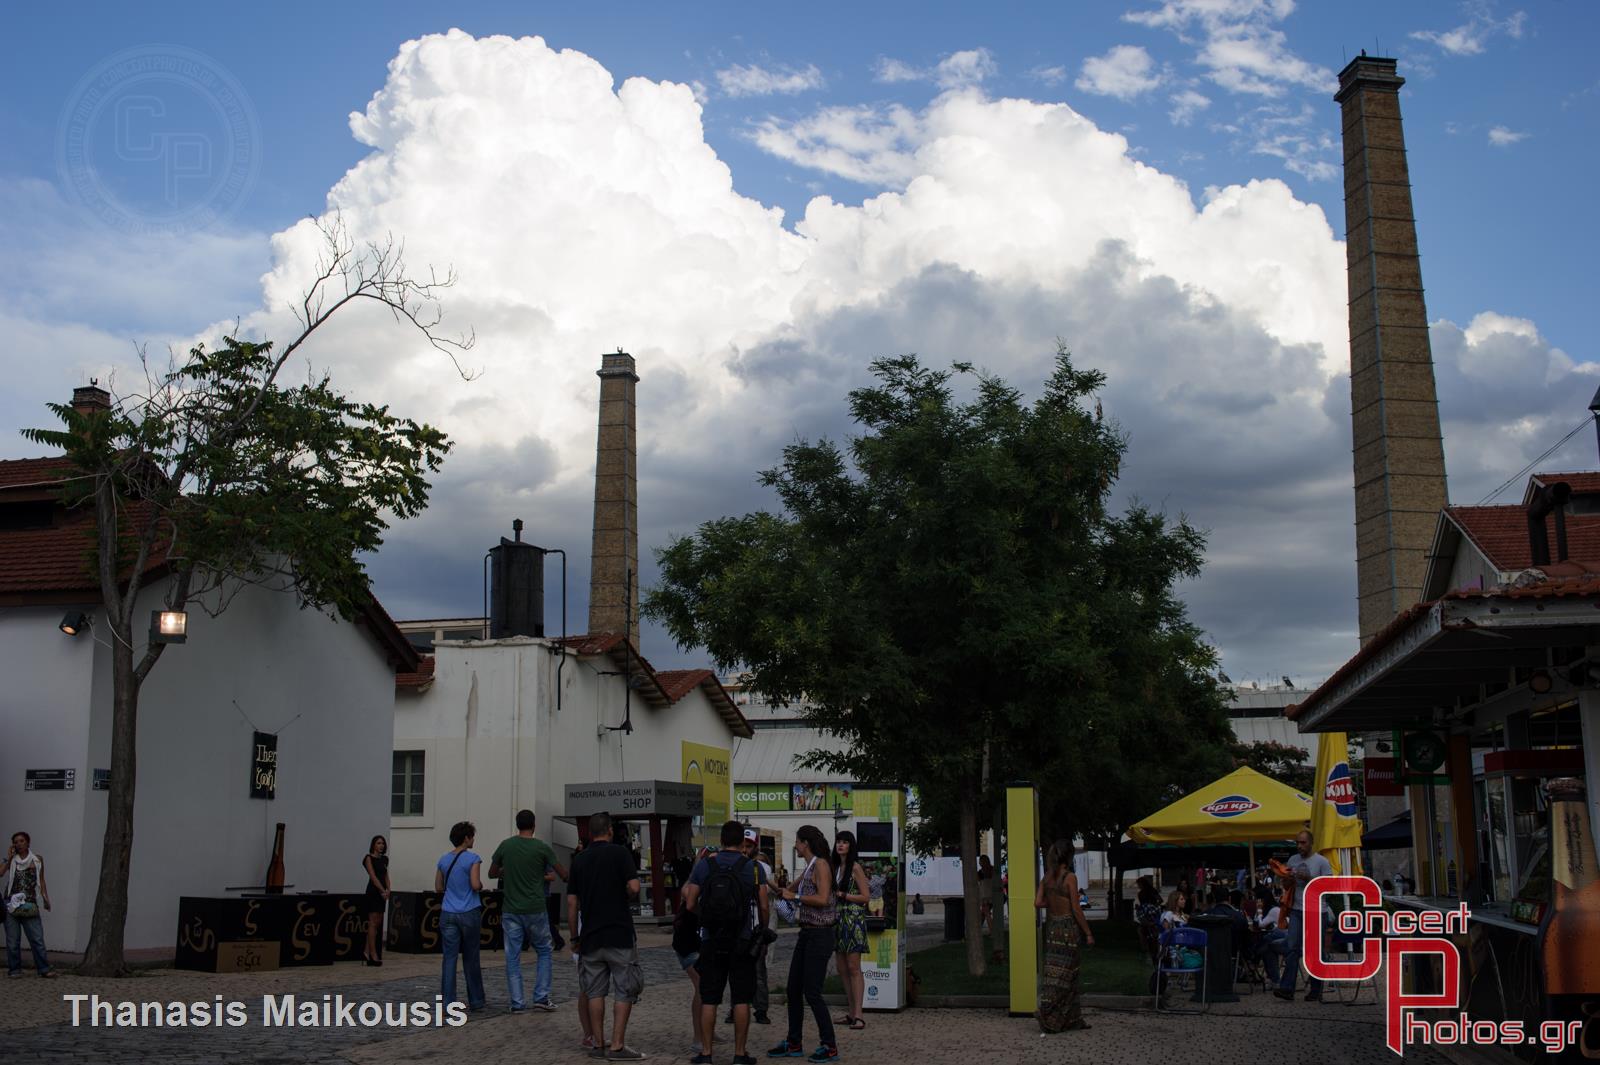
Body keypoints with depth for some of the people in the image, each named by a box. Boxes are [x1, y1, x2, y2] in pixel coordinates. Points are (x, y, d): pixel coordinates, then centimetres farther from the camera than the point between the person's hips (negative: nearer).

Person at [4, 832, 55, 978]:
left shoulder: (37, 859, 8)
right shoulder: (11, 860, 7)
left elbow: (41, 881, 13)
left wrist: (45, 898, 6)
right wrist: (8, 858, -8)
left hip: (29, 905, 0)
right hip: (11, 904, 0)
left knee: (37, 938, -5)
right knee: (12, 940, 2)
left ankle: (44, 969, -4)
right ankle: (14, 969, 11)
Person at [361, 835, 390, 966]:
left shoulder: (384, 859, 15)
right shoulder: (369, 858, -6)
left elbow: (386, 876, 12)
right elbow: (373, 876, -14)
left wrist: (388, 890, -6)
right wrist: (383, 890, -21)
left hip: (382, 893, 7)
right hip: (373, 891, -7)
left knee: (378, 924, 7)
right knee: (373, 923, -7)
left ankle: (367, 951, 14)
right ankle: (373, 954, -5)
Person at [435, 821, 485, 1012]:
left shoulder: (443, 859, 8)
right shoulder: (472, 859, -9)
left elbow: (438, 887, 13)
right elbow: (476, 885, -16)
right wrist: (481, 885, 5)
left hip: (448, 915, 3)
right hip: (469, 913, -3)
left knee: (449, 959, 2)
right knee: (471, 959, 8)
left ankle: (448, 1003, -2)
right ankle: (476, 1001, 18)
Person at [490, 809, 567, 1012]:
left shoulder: (505, 845, 1)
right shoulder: (542, 847, -7)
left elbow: (492, 873, 11)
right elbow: (563, 875, -2)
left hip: (510, 910, 2)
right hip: (535, 910, -2)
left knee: (513, 956, 6)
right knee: (543, 951, 14)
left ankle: (516, 1002, 4)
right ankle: (541, 997, 8)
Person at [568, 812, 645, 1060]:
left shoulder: (579, 860, 7)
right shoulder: (620, 853, -6)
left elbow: (572, 902, 6)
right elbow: (634, 887, -17)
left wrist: (574, 935, 15)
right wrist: (627, 900, 6)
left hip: (591, 937, 4)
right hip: (620, 935, -4)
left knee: (594, 991, 12)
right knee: (624, 991, 0)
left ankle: (598, 1043, 14)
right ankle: (617, 1046, -5)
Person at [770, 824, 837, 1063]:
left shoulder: (820, 864, -13)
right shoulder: (808, 868, 15)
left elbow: (823, 899, -24)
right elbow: (788, 889, 29)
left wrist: (795, 897, -15)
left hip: (819, 935, -9)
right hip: (806, 934, 9)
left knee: (812, 992, -7)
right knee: (794, 989, 11)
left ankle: (830, 1047, 1)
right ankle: (793, 1044, 20)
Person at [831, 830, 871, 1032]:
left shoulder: (855, 867, -8)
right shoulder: (837, 867, 15)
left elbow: (866, 897, -11)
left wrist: (842, 895, -13)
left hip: (854, 919, -8)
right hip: (839, 920, 8)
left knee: (853, 968, -9)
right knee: (841, 968, 9)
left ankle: (858, 1015, -9)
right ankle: (851, 1013, 15)